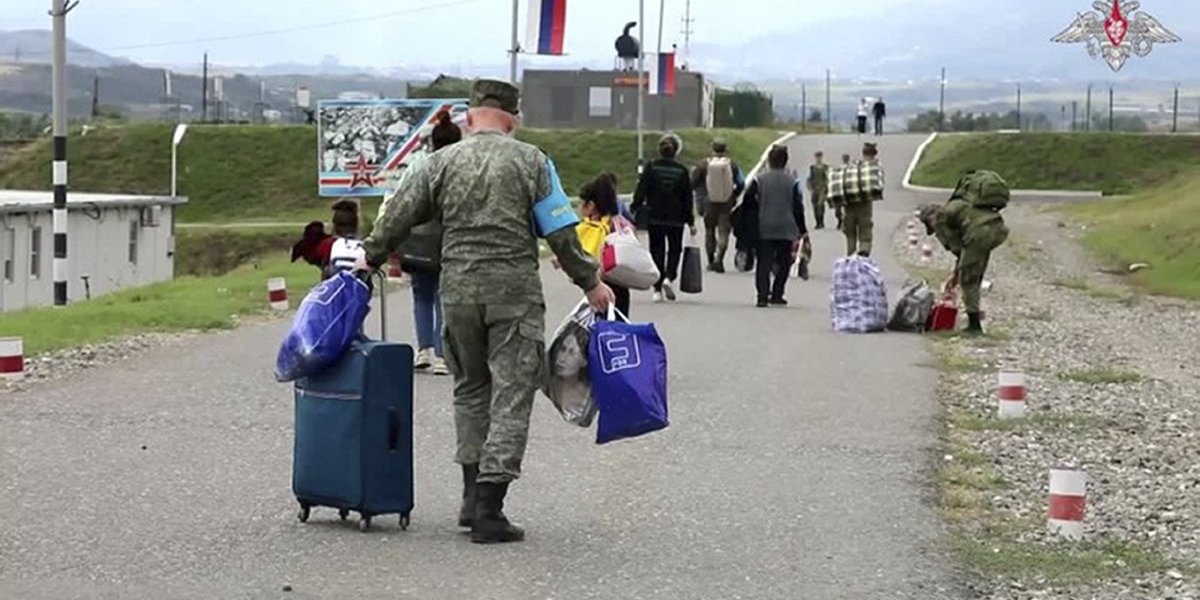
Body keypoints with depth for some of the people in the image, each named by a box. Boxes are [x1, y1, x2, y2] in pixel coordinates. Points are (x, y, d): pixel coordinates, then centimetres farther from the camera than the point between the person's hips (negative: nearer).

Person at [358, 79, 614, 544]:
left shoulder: (442, 162, 6)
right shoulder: (530, 161, 0)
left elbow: (398, 218, 9)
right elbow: (561, 234, -2)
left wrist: (371, 259, 25)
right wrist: (591, 282, 8)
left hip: (458, 291, 3)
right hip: (515, 292, -3)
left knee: (470, 389, 19)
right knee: (511, 395, 0)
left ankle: (474, 496, 18)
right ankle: (488, 510, -6)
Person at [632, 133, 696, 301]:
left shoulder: (651, 168, -5)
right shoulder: (682, 171, -1)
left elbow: (640, 192, -7)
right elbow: (687, 198, 2)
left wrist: (634, 211, 0)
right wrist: (690, 222, 8)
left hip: (655, 218, 0)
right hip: (676, 219, 0)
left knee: (657, 250, 9)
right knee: (674, 249, 13)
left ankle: (657, 289, 6)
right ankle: (669, 277, -12)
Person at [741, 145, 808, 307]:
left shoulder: (759, 180, -1)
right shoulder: (792, 181, -2)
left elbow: (748, 202, -4)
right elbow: (798, 207, -2)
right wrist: (802, 230, 5)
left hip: (764, 229, 0)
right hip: (786, 230, 0)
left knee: (764, 263, 1)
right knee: (783, 263, 12)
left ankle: (763, 296, -10)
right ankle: (776, 295, 11)